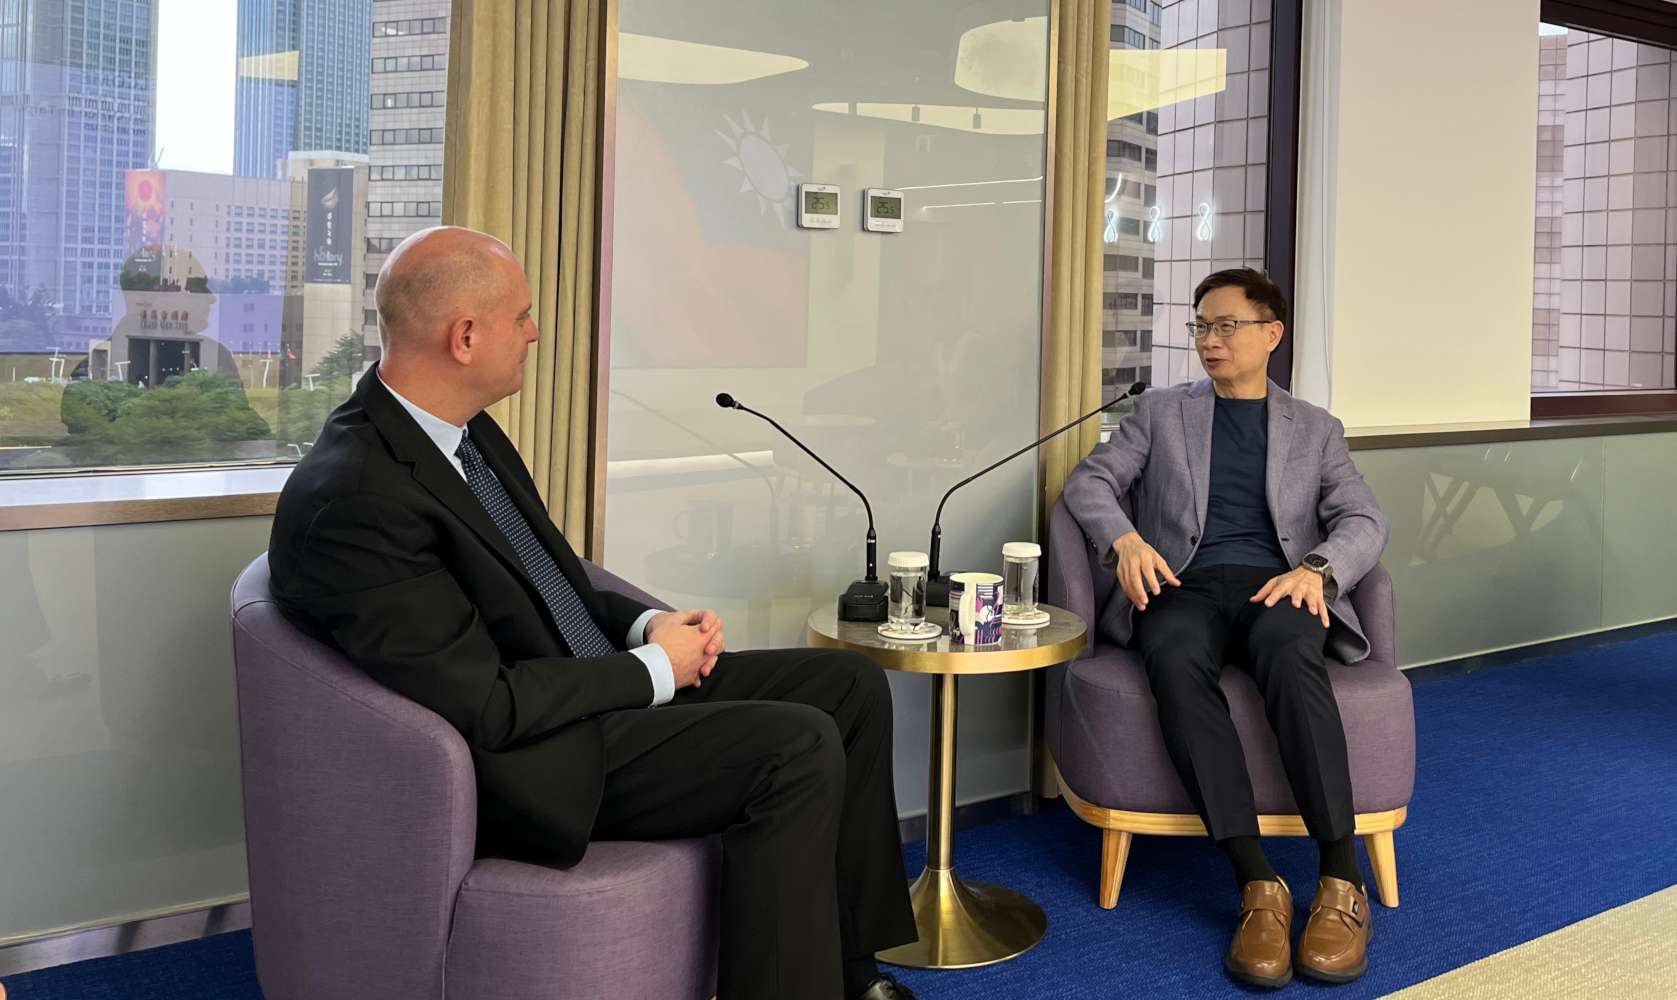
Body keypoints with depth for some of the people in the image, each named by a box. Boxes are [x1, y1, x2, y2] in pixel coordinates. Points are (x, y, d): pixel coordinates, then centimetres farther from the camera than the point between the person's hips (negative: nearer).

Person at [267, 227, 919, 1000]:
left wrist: (647, 624, 0)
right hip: (534, 761, -10)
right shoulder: (351, 499, -24)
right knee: (800, 748, -23)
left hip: (601, 680, 10)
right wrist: (653, 669, -14)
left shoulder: (462, 429, 6)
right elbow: (486, 707, -25)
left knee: (852, 685, 5)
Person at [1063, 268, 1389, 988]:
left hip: (1278, 587, 0)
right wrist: (1124, 538, -11)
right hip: (1186, 586, 0)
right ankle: (1259, 886, -38)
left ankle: (1341, 880, -37)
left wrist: (1318, 570, -14)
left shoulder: (1316, 430, 22)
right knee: (1176, 660, -37)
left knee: (1286, 649, -38)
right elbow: (1088, 481, 12)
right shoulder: (1160, 412, 23)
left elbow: (1364, 521, 9)